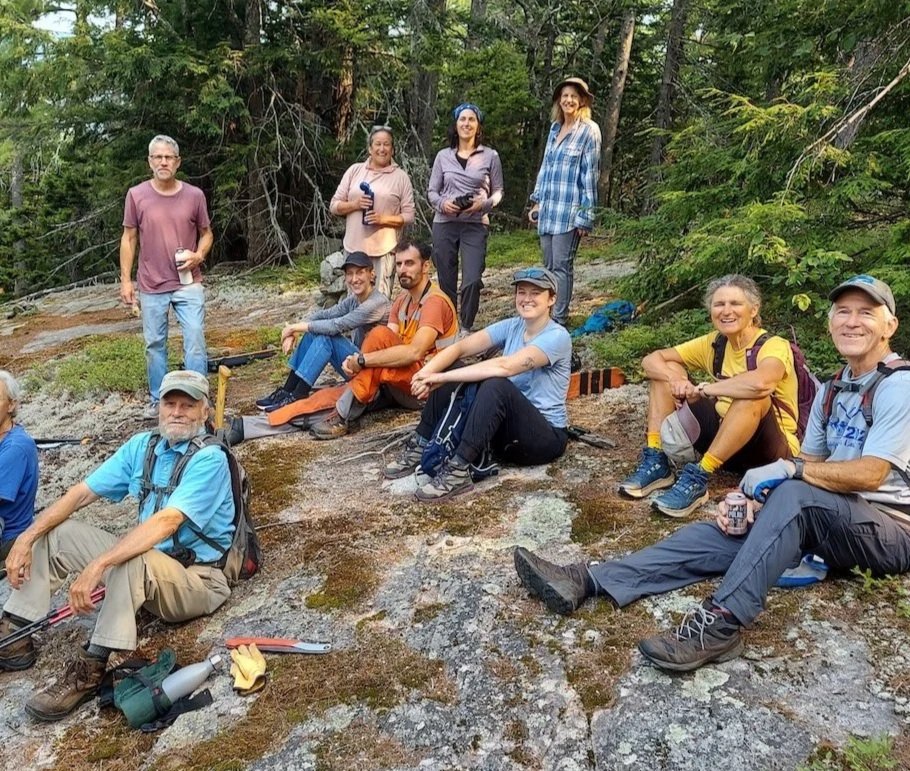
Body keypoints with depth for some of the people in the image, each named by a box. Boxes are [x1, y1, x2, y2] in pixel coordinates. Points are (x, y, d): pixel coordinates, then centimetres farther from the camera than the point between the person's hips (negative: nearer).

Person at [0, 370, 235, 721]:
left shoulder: (209, 458, -19)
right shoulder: (142, 446, 4)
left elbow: (167, 522, -31)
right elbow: (81, 493, 2)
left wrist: (97, 566, -37)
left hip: (197, 579, -7)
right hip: (146, 565, 8)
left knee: (132, 559, -37)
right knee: (54, 532, 3)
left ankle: (89, 668, -26)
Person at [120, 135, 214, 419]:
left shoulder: (195, 195, -1)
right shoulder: (136, 195, -2)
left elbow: (206, 232, 10)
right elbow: (129, 238, 4)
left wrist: (199, 255, -11)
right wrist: (126, 279, 0)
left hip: (188, 284, 0)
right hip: (151, 287, 1)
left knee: (195, 342, -2)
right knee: (154, 345, 11)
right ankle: (158, 401, 25)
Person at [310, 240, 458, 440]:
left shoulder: (435, 301, -15)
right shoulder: (402, 300, 12)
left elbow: (414, 352, -29)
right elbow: (388, 348, 1)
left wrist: (363, 360, -26)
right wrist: (355, 361, -19)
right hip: (403, 382, 8)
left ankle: (344, 415, -27)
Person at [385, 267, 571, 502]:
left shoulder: (557, 336, -16)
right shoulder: (511, 326, 4)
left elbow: (505, 366, -30)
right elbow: (460, 347, -7)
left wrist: (443, 377, -28)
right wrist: (427, 372, -26)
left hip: (546, 436, -6)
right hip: (506, 427, 7)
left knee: (496, 385, -34)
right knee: (453, 377, -8)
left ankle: (459, 470, -32)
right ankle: (420, 447, -4)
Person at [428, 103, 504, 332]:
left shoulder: (490, 156, 6)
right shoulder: (443, 156, 10)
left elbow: (498, 191, 9)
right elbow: (431, 191, 11)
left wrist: (484, 204, -12)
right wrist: (442, 203, -10)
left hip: (476, 225, -2)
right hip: (445, 223, 2)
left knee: (472, 280, -14)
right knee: (446, 282, 6)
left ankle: (466, 328, 3)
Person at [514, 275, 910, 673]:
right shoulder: (832, 391, 14)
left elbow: (871, 474, -20)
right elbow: (810, 464, 12)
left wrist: (789, 468, -24)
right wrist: (749, 498, -4)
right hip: (827, 522, 7)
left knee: (795, 493, -35)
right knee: (719, 532, -13)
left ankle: (721, 623, -40)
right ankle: (587, 581, -22)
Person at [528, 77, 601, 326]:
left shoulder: (589, 131, -4)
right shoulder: (555, 128, 14)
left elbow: (590, 174, -8)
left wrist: (585, 215, -11)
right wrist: (537, 202, 15)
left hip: (569, 211, -6)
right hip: (547, 210, 6)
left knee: (562, 266, -5)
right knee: (548, 266, 10)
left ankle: (559, 320, 0)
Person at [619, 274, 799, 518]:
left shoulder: (774, 345, -18)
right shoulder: (714, 343, 0)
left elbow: (760, 383, -42)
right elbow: (651, 360, -2)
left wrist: (703, 389, -28)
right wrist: (675, 379, -23)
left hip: (772, 450, -6)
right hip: (723, 438, 6)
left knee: (753, 396, -38)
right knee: (666, 371, -2)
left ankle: (698, 478, -31)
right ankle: (657, 463, -11)